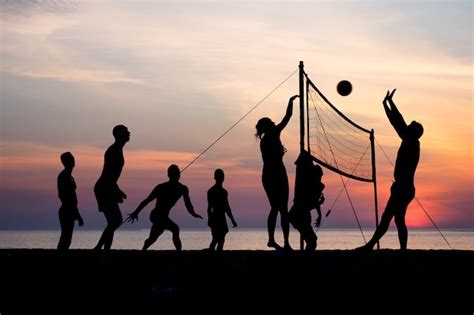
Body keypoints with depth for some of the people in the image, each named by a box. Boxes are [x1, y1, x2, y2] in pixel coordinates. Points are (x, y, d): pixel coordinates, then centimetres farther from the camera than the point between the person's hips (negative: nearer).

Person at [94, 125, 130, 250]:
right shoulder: (114, 151, -13)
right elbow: (108, 173, -22)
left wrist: (117, 191, 24)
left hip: (107, 189, 10)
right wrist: (117, 191, -23)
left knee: (114, 221, 9)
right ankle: (98, 247, -12)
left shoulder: (118, 150, 18)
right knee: (115, 221, -13)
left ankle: (105, 249, 11)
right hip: (104, 190, -10)